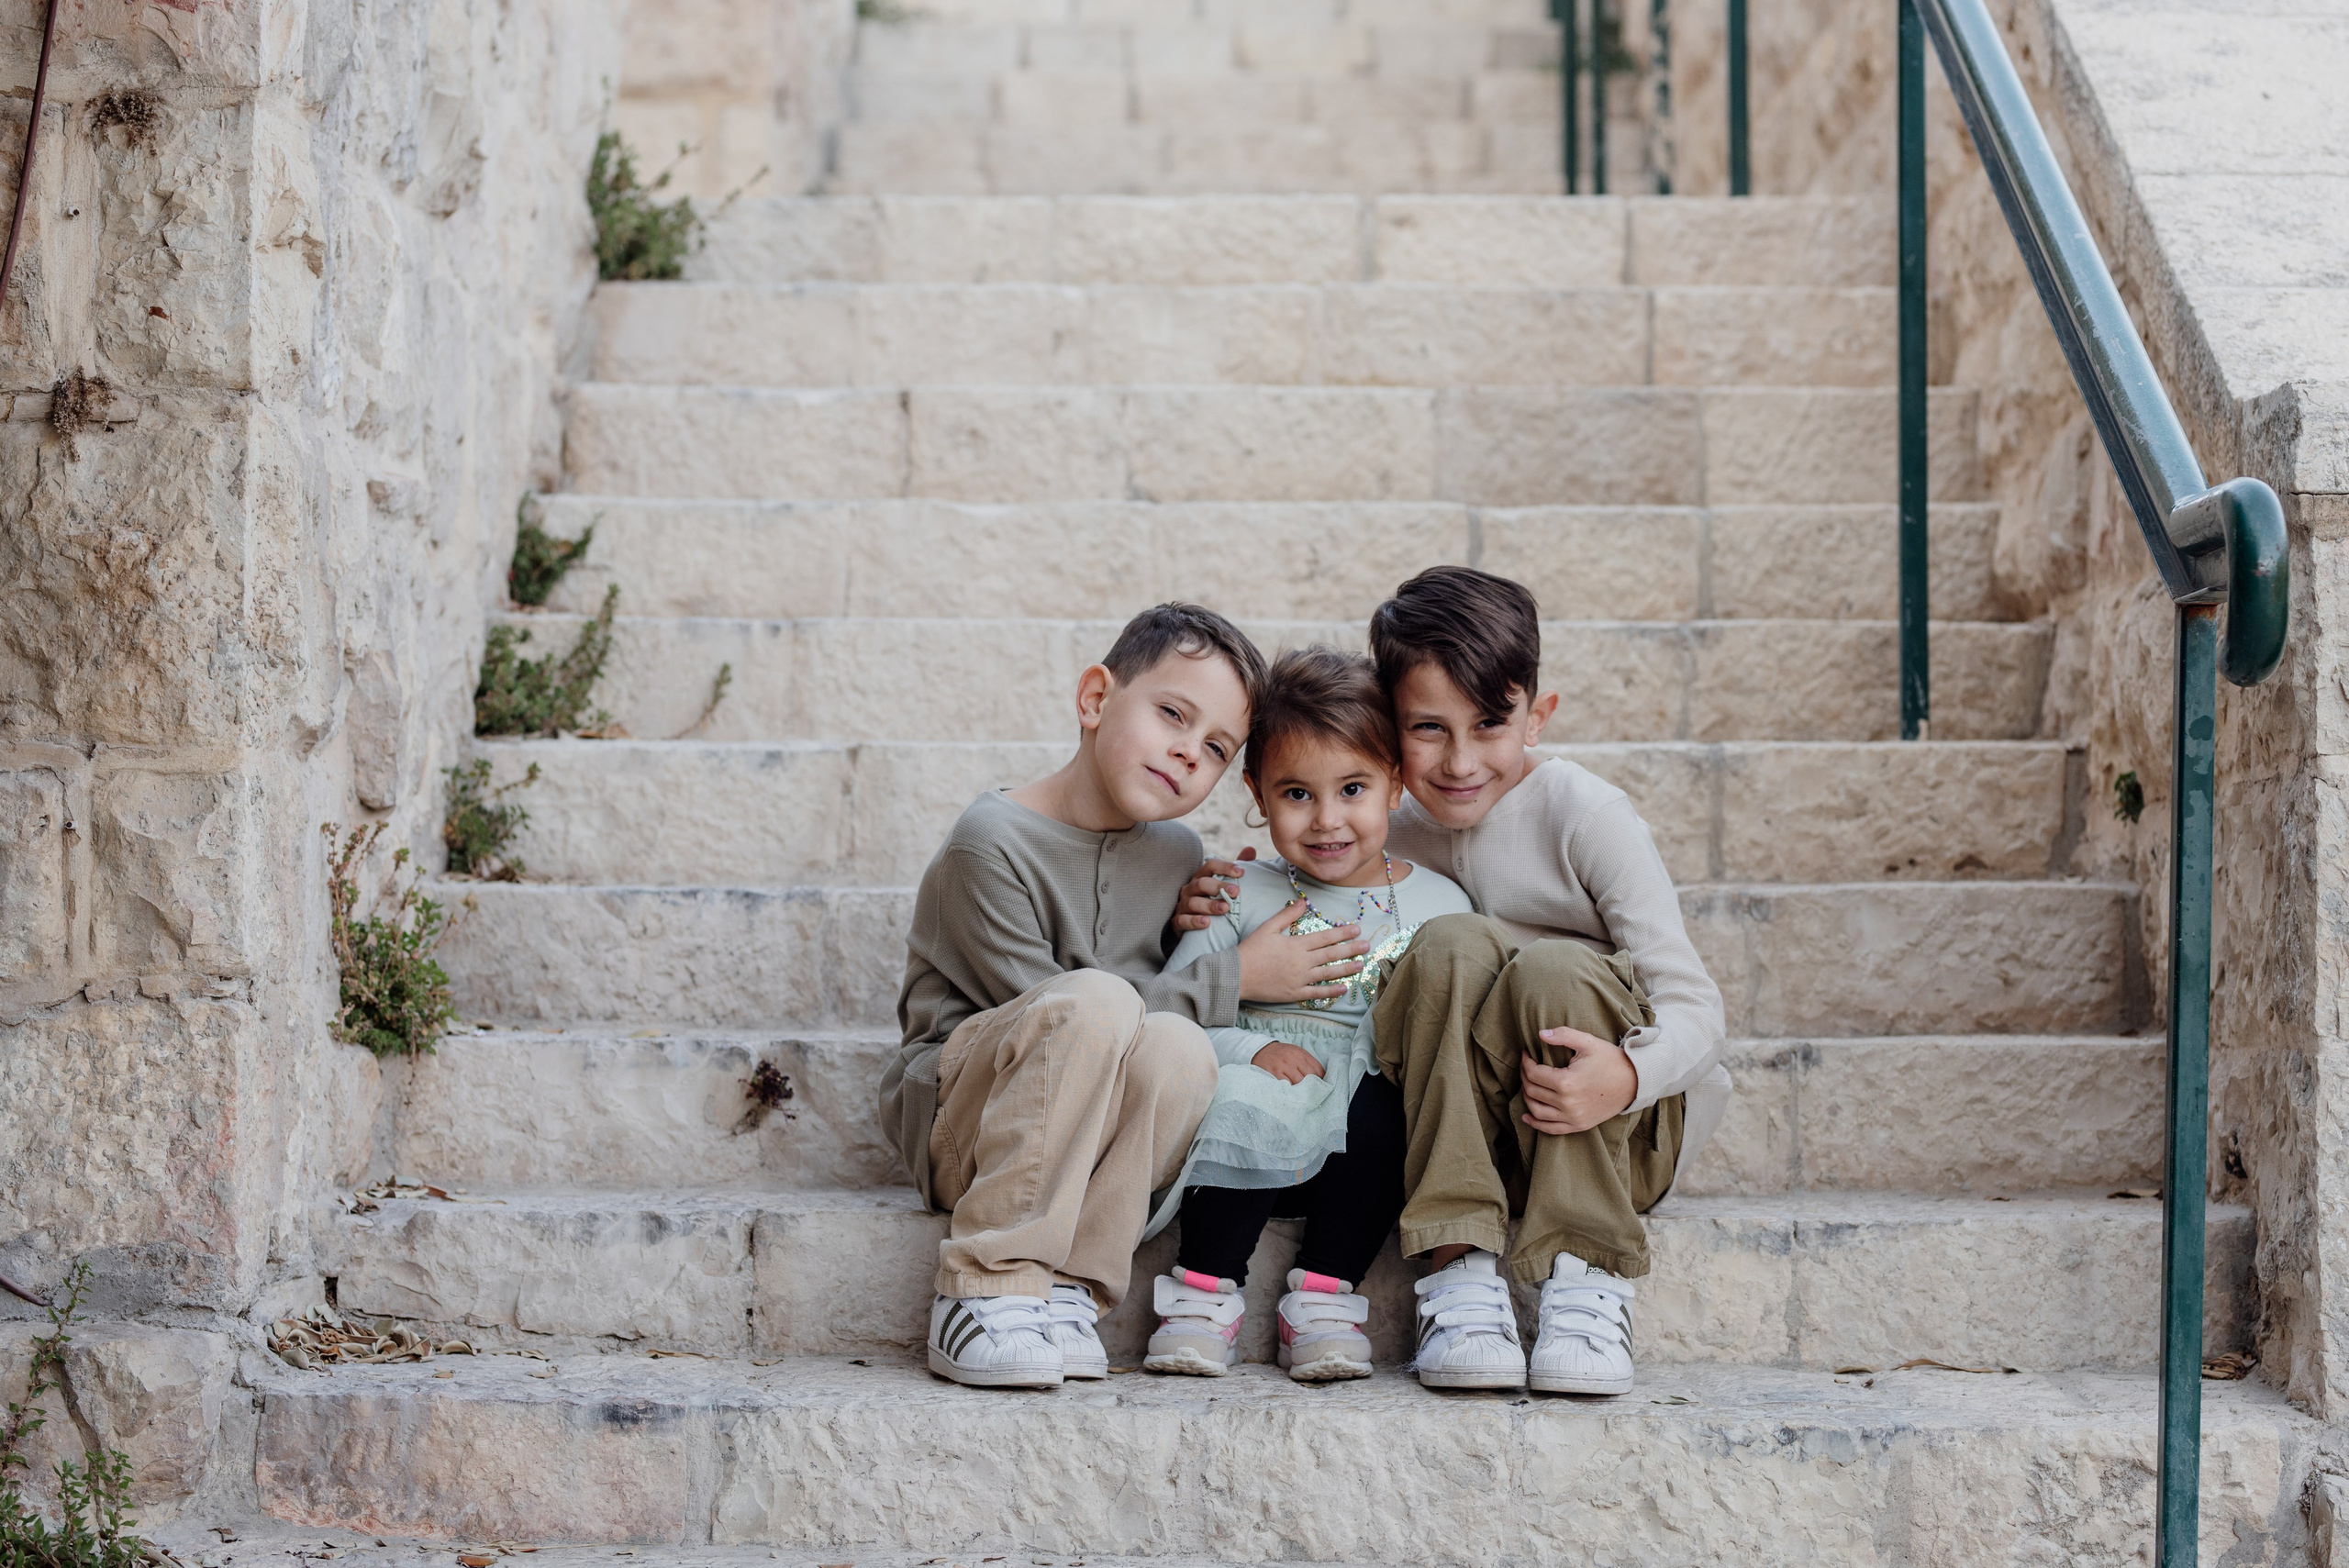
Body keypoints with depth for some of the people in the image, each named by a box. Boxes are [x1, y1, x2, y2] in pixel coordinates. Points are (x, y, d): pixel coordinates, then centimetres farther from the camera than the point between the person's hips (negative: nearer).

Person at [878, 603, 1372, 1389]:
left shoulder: (1179, 856, 7)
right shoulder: (991, 843, -14)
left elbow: (1174, 996, 21)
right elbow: (1047, 1006, -16)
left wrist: (1209, 922, -1)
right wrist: (1234, 978, -15)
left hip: (1078, 1139, 5)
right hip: (952, 1112, -5)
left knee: (1179, 1048, -29)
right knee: (1093, 1001, -35)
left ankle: (1065, 1286, -22)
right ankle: (988, 1287, -30)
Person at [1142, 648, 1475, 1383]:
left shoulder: (1439, 904, 9)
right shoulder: (1244, 896, 7)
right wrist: (1250, 1049, -17)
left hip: (1365, 1153, 1)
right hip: (1263, 1154, -1)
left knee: (1387, 1103, -32)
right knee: (1248, 1096, -34)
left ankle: (1325, 1295, -20)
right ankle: (1206, 1294, -17)